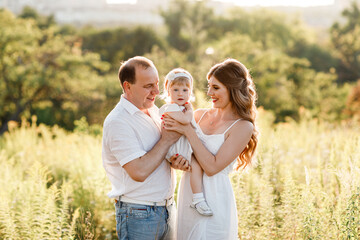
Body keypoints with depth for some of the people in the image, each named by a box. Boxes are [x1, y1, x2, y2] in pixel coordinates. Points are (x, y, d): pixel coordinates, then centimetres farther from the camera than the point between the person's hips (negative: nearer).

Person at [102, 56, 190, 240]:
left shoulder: (154, 111, 8)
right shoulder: (117, 122, -17)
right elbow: (139, 172, -24)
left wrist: (178, 160, -5)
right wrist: (167, 140, -16)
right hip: (138, 215, -7)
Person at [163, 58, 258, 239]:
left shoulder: (243, 127, -11)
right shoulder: (200, 115, 5)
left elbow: (212, 167, -17)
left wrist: (188, 131, -18)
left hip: (213, 200, -5)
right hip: (187, 196, 5)